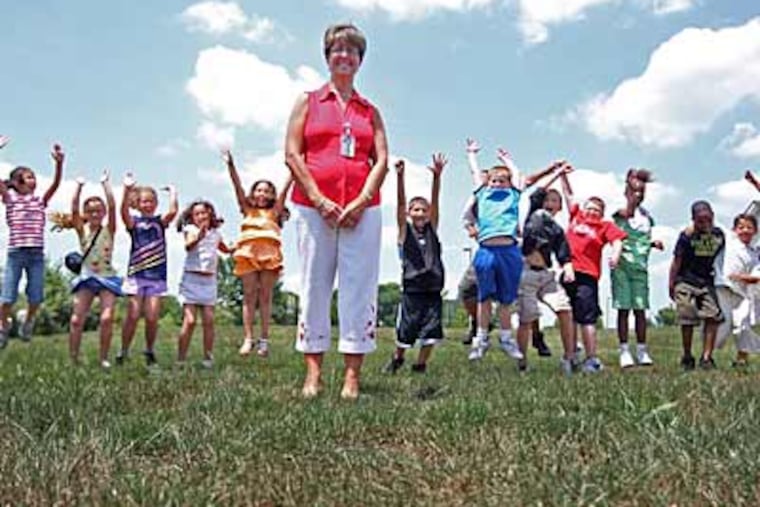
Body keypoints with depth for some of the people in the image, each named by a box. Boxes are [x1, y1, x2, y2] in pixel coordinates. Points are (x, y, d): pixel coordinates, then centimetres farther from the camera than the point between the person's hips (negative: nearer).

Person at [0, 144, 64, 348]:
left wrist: (59, 164, -18)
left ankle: (27, 323, 29)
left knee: (36, 297, 4)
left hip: (37, 254, 2)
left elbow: (56, 184, -1)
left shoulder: (40, 200, 10)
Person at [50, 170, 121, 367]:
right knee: (76, 320, -6)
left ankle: (104, 359, -3)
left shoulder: (109, 230, 1)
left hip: (107, 277, -2)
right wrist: (79, 186, -11)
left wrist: (105, 183, -9)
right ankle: (73, 359, 3)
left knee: (107, 318, -14)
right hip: (86, 277, 2)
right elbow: (74, 209, -8)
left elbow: (112, 206, -10)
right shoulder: (82, 230, 5)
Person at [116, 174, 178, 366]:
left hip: (157, 275, 1)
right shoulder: (134, 222, 4)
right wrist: (127, 190, -27)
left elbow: (173, 211, -11)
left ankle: (150, 352, 17)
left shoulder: (160, 221, 8)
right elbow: (124, 211, -18)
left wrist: (172, 192, -1)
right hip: (136, 274, -1)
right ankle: (123, 352, 11)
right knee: (133, 316, -2)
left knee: (152, 317, -1)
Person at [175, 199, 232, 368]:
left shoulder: (215, 233, 13)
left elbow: (225, 249, 35)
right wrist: (199, 235, -41)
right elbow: (188, 246, -24)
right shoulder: (191, 229, -1)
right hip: (192, 278, -4)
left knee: (209, 320, -1)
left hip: (209, 280, 4)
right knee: (189, 320, -8)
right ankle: (181, 359, -1)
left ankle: (208, 358, 6)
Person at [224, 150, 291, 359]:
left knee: (265, 297, 1)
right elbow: (238, 187, 9)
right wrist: (231, 165, -1)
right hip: (248, 253, 1)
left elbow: (284, 190, 8)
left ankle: (264, 339, 2)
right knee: (249, 296, 0)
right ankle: (248, 338, 0)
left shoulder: (274, 212, 17)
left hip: (270, 254, -1)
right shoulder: (248, 210, 18)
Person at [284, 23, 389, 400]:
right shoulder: (308, 102, 12)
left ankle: (352, 376, -1)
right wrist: (319, 201, -9)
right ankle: (313, 373, 4)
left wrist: (361, 202, -9)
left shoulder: (370, 111, 17)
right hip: (313, 206, -1)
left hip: (361, 209, 1)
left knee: (359, 288, -4)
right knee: (314, 286, 0)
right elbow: (292, 154, 2)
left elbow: (382, 160, 7)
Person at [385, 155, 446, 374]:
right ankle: (397, 358, 33)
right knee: (405, 331, 6)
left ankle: (420, 365, 18)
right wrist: (400, 177, -22)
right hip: (412, 291, -2)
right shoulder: (405, 230, 2)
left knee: (431, 332, 0)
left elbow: (435, 201, -3)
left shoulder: (432, 229, 8)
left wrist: (437, 176, -15)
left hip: (433, 291, 2)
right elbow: (400, 203, -10)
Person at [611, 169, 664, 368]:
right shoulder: (620, 211, -1)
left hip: (640, 266, 4)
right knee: (623, 308, -2)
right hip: (622, 264, -4)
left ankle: (642, 351, 11)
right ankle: (624, 351, 3)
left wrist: (654, 243, 4)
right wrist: (632, 187, -18)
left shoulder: (647, 216, 16)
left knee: (640, 309, 4)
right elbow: (628, 212, -25)